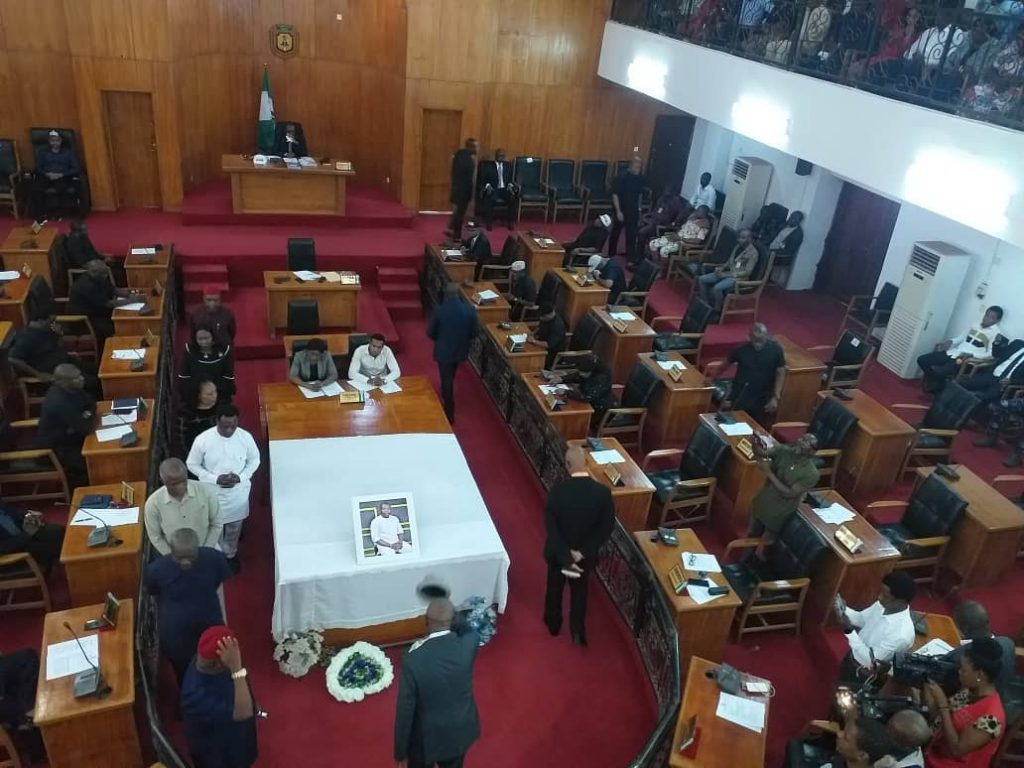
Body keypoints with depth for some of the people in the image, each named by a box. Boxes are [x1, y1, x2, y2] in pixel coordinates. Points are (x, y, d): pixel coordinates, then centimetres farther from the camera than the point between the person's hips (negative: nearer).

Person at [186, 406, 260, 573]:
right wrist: (215, 479, -21)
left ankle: (231, 554, 53)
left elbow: (254, 460, -3)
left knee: (234, 527, 25)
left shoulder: (246, 437, -20)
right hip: (213, 493, -2)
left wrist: (241, 477, -19)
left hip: (238, 493, 2)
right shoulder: (202, 440, -24)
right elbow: (192, 464, -10)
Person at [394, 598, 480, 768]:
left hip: (425, 738, -3)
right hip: (460, 733, 3)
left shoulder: (413, 659, -30)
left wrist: (400, 751, -6)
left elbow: (405, 711, -19)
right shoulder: (469, 644, -23)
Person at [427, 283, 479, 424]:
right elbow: (474, 332, -4)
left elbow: (430, 332, -8)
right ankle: (445, 395, 54)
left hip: (443, 350, -3)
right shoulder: (470, 310, -14)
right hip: (460, 350, 3)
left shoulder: (439, 311, -20)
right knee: (450, 377, 29)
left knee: (447, 380, 8)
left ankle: (449, 415, 14)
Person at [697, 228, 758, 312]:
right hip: (727, 272, 9)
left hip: (738, 277, -8)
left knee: (717, 288, -34)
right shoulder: (738, 246, 10)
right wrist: (721, 268, -2)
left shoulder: (753, 253, -14)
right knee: (702, 279, -5)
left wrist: (726, 275, -21)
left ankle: (717, 311, -15)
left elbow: (747, 272, -19)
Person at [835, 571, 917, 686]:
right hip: (854, 655, 6)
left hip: (864, 674, -6)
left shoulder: (902, 634, -36)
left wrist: (849, 630, -38)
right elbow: (861, 618, 3)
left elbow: (870, 661, -32)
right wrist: (844, 609, -17)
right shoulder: (885, 604, -15)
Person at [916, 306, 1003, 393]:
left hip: (966, 360, -7)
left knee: (939, 372, -30)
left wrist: (971, 355, -21)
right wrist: (950, 341, 6)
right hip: (953, 353, 7)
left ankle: (940, 386, 3)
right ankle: (935, 383, 10)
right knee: (922, 360, -7)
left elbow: (991, 354, -10)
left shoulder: (996, 334, -4)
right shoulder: (975, 326, 17)